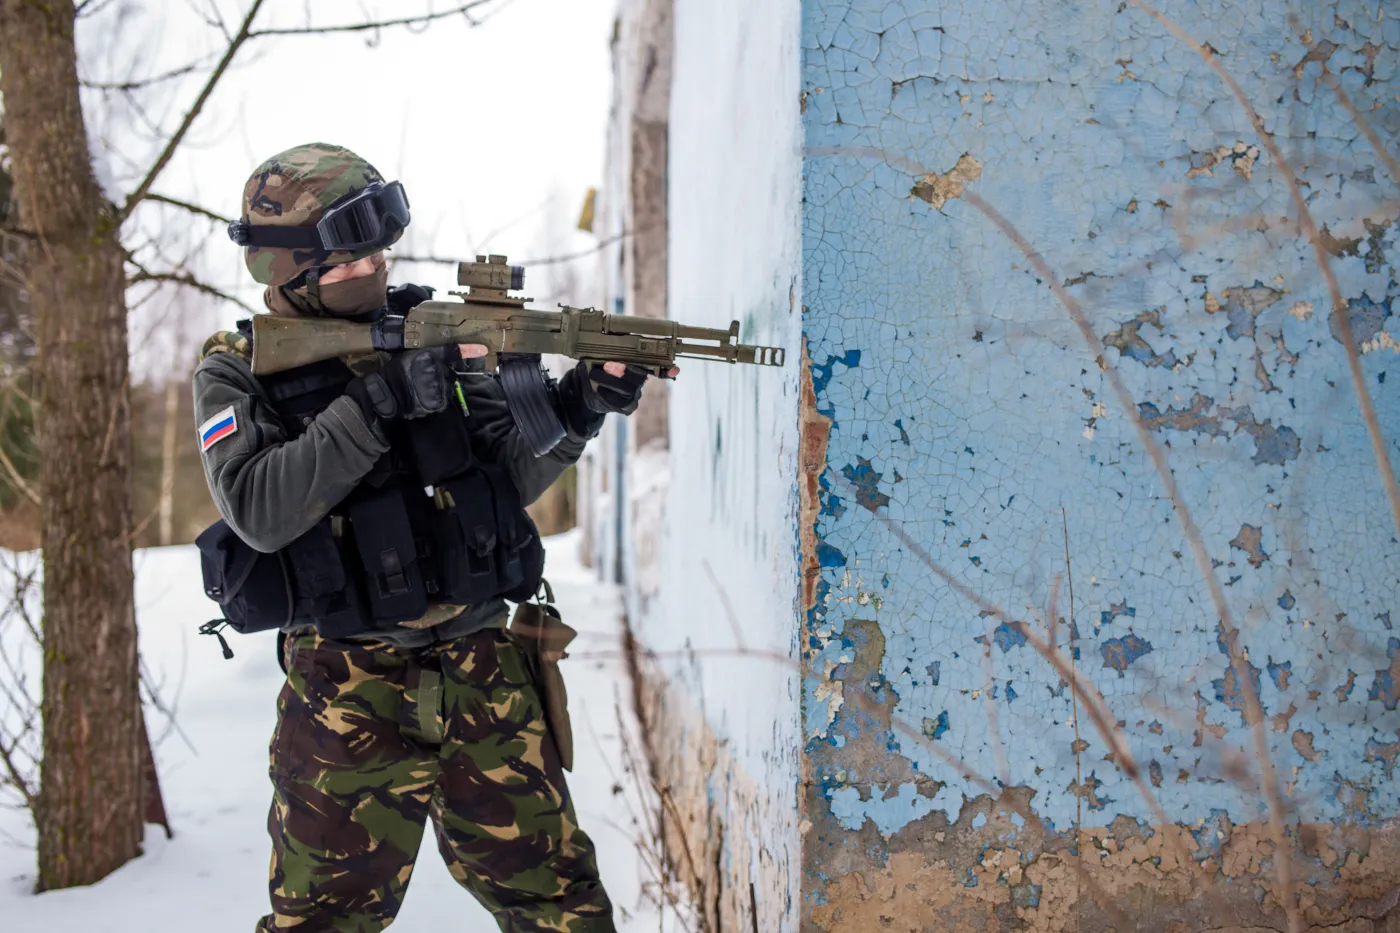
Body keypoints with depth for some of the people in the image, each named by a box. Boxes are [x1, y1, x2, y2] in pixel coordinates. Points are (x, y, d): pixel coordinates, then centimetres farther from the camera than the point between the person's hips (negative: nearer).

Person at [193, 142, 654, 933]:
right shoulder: (240, 370, -3)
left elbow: (513, 478, 4)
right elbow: (259, 512, -19)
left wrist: (581, 409, -14)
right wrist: (375, 405, -23)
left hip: (481, 669, 3)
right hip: (347, 690, -3)